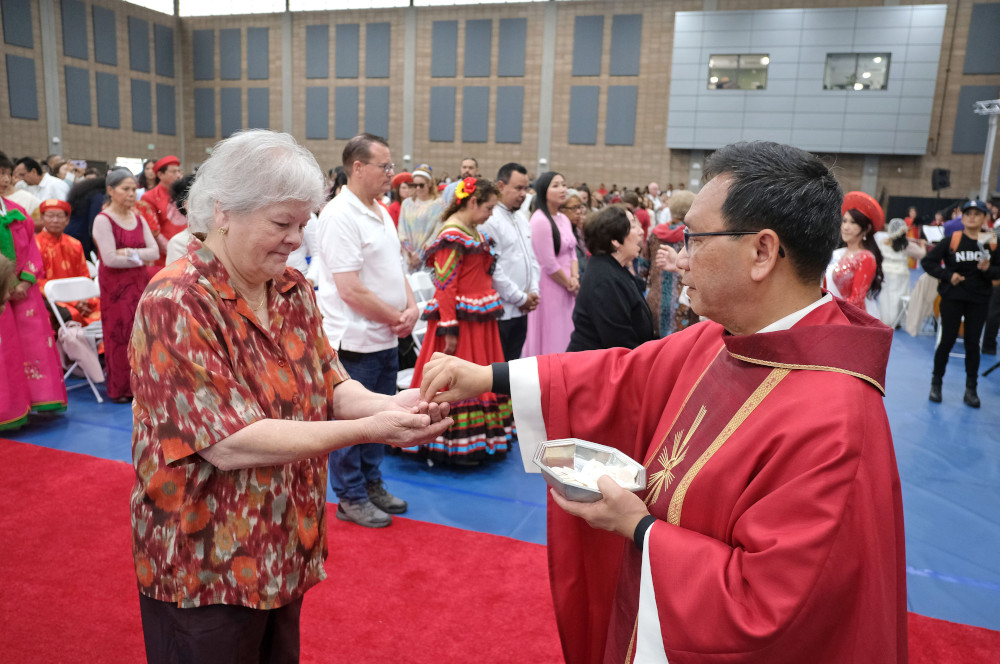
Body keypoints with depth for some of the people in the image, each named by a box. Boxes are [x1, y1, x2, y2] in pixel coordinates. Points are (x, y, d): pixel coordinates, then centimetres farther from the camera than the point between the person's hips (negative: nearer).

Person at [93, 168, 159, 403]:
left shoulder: (138, 219, 11)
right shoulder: (103, 220, -7)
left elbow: (155, 252, 1)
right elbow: (110, 259, -15)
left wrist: (130, 253, -14)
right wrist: (140, 258, -5)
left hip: (140, 283, 5)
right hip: (115, 286, -5)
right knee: (119, 336, 0)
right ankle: (119, 389, 11)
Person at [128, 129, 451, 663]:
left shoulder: (293, 290, 1)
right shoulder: (176, 304, -22)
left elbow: (330, 384, 0)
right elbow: (230, 444, -27)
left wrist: (385, 403, -22)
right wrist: (369, 429, -30)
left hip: (287, 547, 7)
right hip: (207, 563, -6)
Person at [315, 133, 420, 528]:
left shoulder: (381, 213, 11)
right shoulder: (340, 215, -17)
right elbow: (351, 291, -22)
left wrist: (411, 307, -1)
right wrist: (397, 317, -12)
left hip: (387, 338, 9)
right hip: (354, 340, -9)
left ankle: (371, 484, 35)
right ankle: (351, 499, 21)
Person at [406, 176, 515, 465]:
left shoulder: (474, 232, 14)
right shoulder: (452, 234, -15)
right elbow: (445, 284, -19)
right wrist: (449, 329, -23)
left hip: (479, 319, 10)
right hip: (459, 319, -10)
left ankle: (478, 441, 28)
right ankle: (456, 448, 11)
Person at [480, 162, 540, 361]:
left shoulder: (522, 221, 16)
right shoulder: (490, 220, -14)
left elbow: (532, 259, 21)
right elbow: (492, 268, -19)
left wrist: (533, 292, 4)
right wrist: (521, 298, -11)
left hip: (521, 311, 9)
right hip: (500, 312, -8)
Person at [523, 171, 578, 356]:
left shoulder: (564, 219, 11)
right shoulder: (540, 221, -16)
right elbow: (548, 264, -17)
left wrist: (575, 278, -3)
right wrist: (571, 285, -6)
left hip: (566, 290, 8)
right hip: (549, 290, -8)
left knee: (564, 339, 13)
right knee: (550, 342, 0)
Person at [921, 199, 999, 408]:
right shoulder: (952, 240, -6)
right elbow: (927, 261, -4)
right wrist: (948, 275, -13)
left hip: (979, 299, 2)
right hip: (952, 297, -2)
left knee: (973, 343, 6)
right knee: (948, 340, 2)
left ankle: (971, 389, 15)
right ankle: (936, 383, 17)